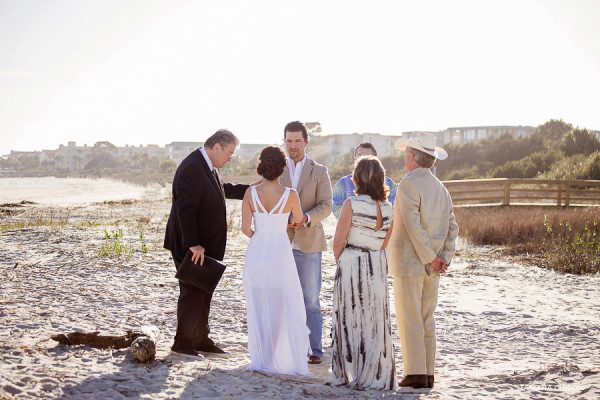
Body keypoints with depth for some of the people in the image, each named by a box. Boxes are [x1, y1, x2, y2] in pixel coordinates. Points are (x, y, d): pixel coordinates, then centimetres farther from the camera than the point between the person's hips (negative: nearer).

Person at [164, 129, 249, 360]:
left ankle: (201, 341, 23)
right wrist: (193, 244, -29)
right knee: (193, 293, -3)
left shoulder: (208, 167, 11)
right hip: (192, 246, -10)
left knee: (203, 293, 14)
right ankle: (182, 344, 8)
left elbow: (223, 190, 31)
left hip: (206, 245, 10)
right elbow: (185, 209, -26)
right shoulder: (191, 168, -20)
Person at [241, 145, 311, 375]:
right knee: (287, 309, 9)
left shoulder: (251, 193, -6)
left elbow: (245, 229, -7)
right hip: (280, 254, -2)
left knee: (258, 309, 12)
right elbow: (298, 220, 10)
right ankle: (288, 360, 9)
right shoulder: (290, 195, -9)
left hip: (256, 253, 2)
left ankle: (261, 360, 15)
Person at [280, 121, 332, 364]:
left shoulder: (319, 171, 7)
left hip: (308, 243, -1)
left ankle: (315, 350, 6)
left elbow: (326, 206, 0)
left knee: (310, 298, 0)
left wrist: (305, 218, -19)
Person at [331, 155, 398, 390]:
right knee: (375, 320, 11)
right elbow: (385, 243, 8)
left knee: (352, 319, 5)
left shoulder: (352, 204, -14)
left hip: (352, 265, -5)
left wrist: (341, 261, 6)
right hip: (378, 266, 5)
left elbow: (338, 241, -11)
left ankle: (352, 374, 12)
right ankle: (377, 375, 17)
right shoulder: (388, 207, 2)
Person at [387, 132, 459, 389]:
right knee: (426, 320, 12)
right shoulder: (440, 187, 12)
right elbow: (452, 227, 8)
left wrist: (430, 259, -14)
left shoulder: (409, 184, -13)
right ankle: (428, 374, 15)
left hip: (409, 262, -8)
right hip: (432, 268, 8)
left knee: (409, 320, -2)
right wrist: (444, 258, 2)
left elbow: (414, 226, -20)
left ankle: (416, 374, -3)